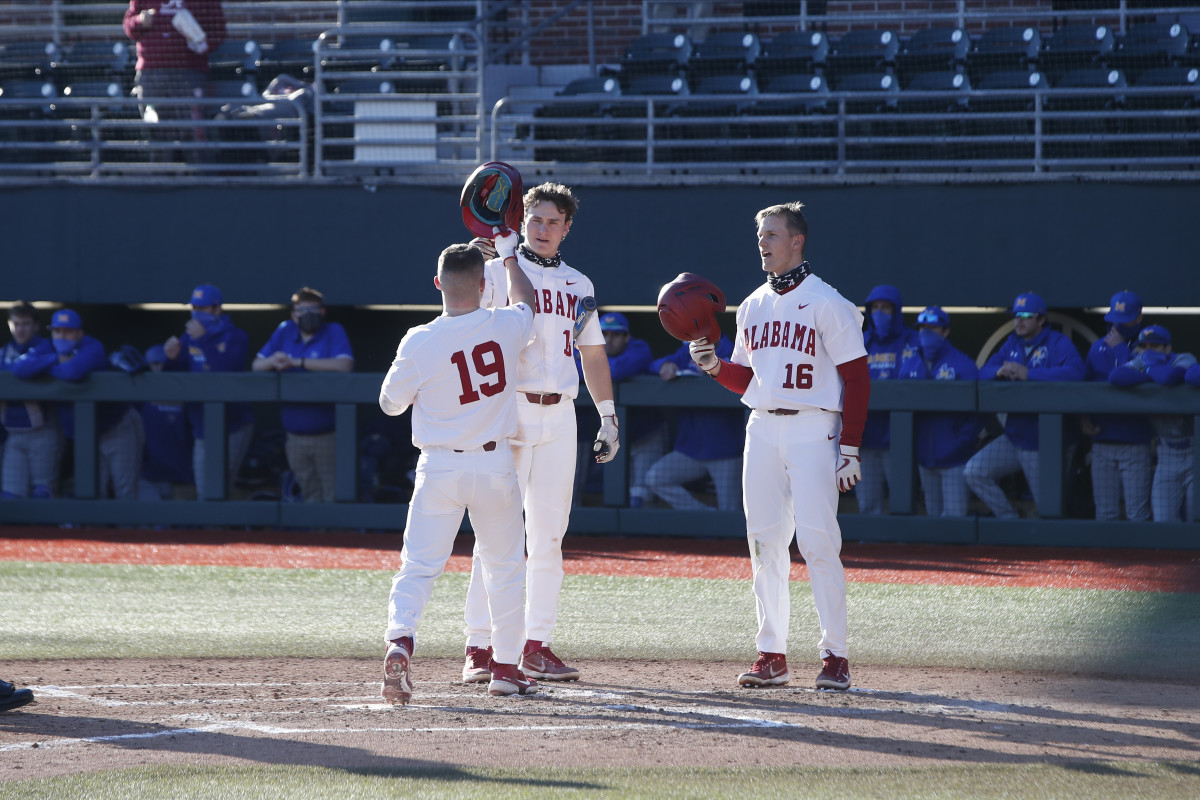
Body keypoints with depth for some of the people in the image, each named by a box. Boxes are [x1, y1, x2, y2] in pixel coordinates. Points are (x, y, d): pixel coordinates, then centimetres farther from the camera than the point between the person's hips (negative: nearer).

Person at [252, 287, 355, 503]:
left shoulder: (334, 332, -3)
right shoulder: (285, 332, 11)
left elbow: (344, 365, -21)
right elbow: (256, 366, 11)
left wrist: (298, 362, -19)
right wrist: (272, 362, -14)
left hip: (327, 435, -4)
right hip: (296, 435, 5)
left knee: (334, 498, -6)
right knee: (310, 495, 10)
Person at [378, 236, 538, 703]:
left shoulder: (420, 342, -14)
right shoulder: (505, 328, -7)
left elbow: (390, 404, -1)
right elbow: (527, 303, 18)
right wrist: (508, 255, 33)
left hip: (440, 468, -1)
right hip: (496, 465, 1)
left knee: (418, 566, 1)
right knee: (505, 568, 14)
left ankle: (400, 639, -22)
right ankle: (505, 667, 16)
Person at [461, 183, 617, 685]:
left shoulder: (577, 284, 17)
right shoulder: (496, 273, 2)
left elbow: (593, 353, 21)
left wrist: (608, 418, 16)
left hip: (559, 416, 5)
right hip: (508, 412, -5)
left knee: (549, 537, 3)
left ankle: (536, 645, 7)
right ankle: (480, 648, -10)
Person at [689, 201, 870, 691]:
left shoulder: (826, 303, -5)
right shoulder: (753, 306, 14)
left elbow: (857, 378, -7)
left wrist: (850, 449, -13)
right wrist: (715, 366, -1)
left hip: (813, 430, -6)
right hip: (762, 429, 6)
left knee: (817, 541, -12)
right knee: (764, 542, 5)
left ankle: (835, 656, -9)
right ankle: (772, 655, 9)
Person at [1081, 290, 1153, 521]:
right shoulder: (1098, 348, 15)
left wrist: (1120, 348, -12)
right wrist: (1083, 417, 0)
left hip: (1135, 443, -4)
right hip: (1102, 444, 4)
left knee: (1137, 514, -7)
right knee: (1105, 512, 6)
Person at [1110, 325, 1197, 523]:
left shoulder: (1185, 361, -11)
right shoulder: (1140, 362, 1)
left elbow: (1169, 378, -34)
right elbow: (1116, 377, -19)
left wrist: (1151, 365, -15)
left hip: (1193, 449, -4)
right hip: (1167, 452, 4)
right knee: (1163, 521, -2)